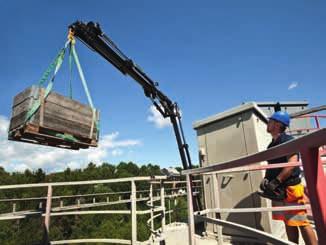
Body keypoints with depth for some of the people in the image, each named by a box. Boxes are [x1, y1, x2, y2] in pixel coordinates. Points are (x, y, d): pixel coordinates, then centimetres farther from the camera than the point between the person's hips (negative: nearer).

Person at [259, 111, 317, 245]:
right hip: (278, 190, 8)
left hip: (290, 188, -8)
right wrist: (266, 179, 3)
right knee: (288, 223, 16)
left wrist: (275, 182, -25)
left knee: (301, 222, -2)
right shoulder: (272, 144, 14)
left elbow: (292, 163, -23)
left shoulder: (287, 140, -12)